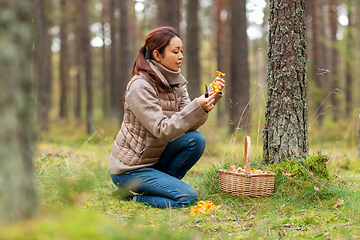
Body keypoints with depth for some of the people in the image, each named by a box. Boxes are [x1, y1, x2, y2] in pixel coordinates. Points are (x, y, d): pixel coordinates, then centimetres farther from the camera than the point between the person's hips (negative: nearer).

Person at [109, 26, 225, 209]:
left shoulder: (176, 82, 5)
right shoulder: (140, 86, -20)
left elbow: (189, 123, -5)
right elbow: (162, 131, -26)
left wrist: (213, 96, -16)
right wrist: (197, 107, -33)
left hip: (154, 159, 8)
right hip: (128, 169, -8)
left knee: (196, 139, -14)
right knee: (188, 197, -20)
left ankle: (160, 185, -1)